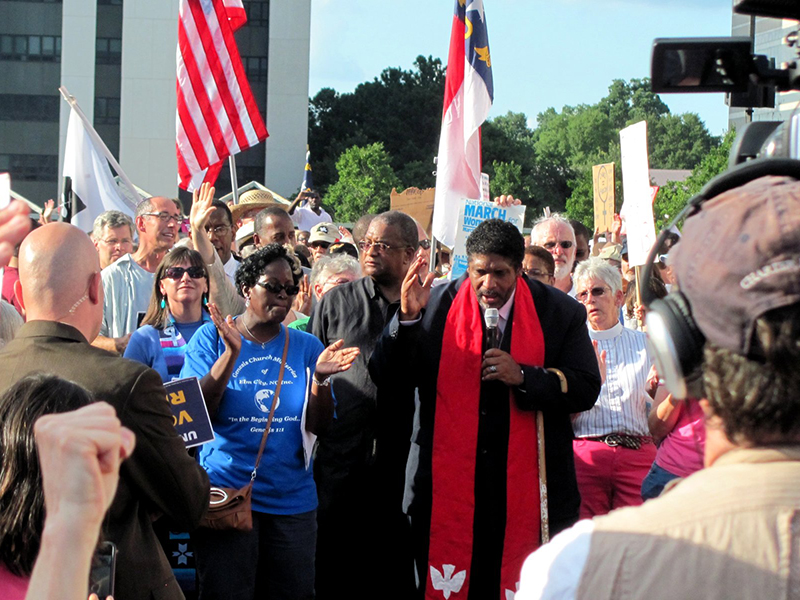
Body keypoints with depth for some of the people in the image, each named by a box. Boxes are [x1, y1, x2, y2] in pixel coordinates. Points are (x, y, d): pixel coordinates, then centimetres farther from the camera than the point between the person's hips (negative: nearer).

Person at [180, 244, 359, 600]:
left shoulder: (306, 346, 7)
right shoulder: (211, 338, 0)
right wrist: (231, 354, -20)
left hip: (293, 500, 3)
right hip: (227, 494, -3)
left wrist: (320, 378, -16)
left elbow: (318, 426, 2)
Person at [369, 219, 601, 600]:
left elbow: (586, 389, -1)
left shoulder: (560, 312, 1)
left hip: (528, 485, 0)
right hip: (448, 483, 1)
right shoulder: (437, 306, 2)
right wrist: (407, 318, -17)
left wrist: (522, 377, -15)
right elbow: (388, 378, -1)